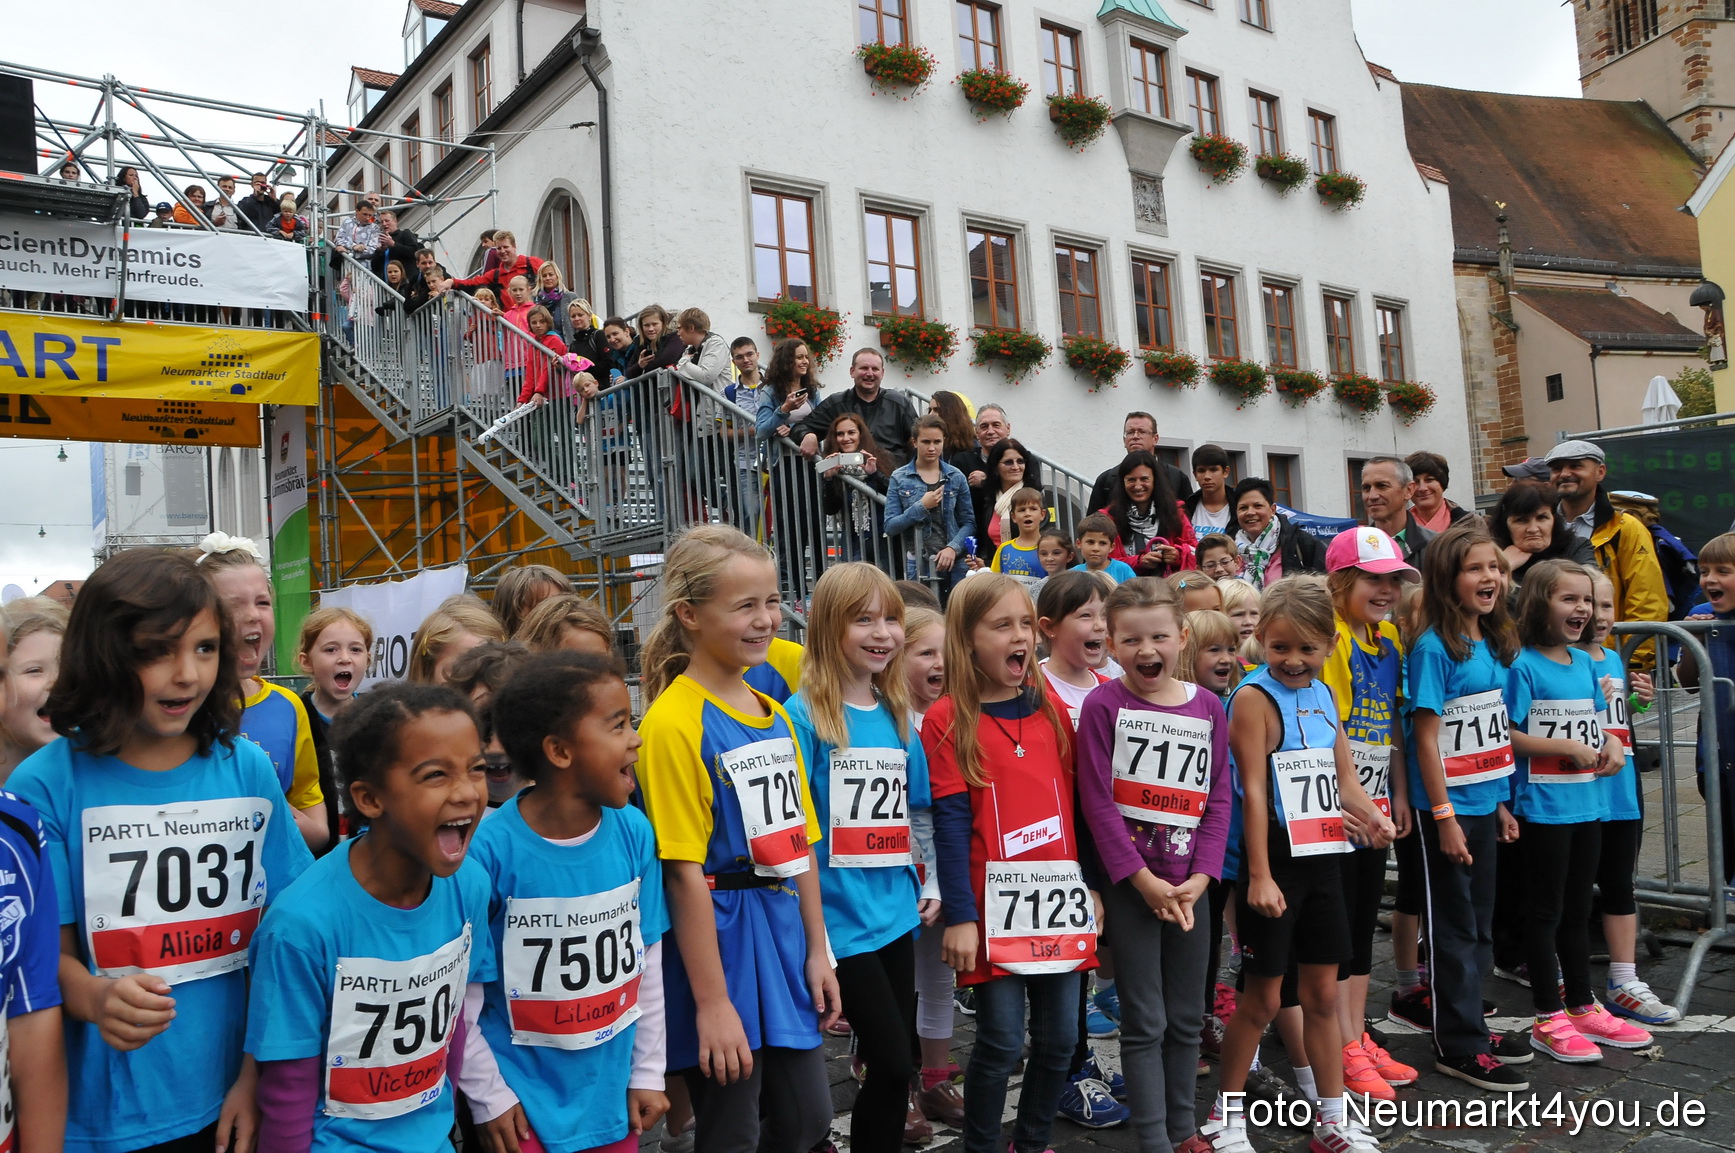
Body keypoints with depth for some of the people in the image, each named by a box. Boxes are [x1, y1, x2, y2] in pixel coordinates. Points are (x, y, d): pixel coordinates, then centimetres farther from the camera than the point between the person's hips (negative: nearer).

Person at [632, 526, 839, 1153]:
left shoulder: (775, 714, 8)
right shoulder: (674, 722, -16)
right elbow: (684, 871, -18)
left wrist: (817, 953, 11)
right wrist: (711, 1002, -17)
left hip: (783, 933, 7)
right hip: (720, 939, -7)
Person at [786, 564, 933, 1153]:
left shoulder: (898, 716, 7)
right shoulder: (804, 715, -12)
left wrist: (930, 885, 11)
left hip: (897, 912, 6)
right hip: (840, 920, -6)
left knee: (895, 1065, 13)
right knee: (892, 1064, -4)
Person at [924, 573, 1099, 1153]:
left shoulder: (1050, 708, 7)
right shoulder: (947, 720, -7)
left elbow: (1075, 802, 11)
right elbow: (950, 824, -10)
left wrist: (1093, 885, 10)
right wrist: (959, 916, -12)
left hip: (1060, 898, 5)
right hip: (996, 903, -5)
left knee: (1060, 1037, 11)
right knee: (1002, 1043, 1)